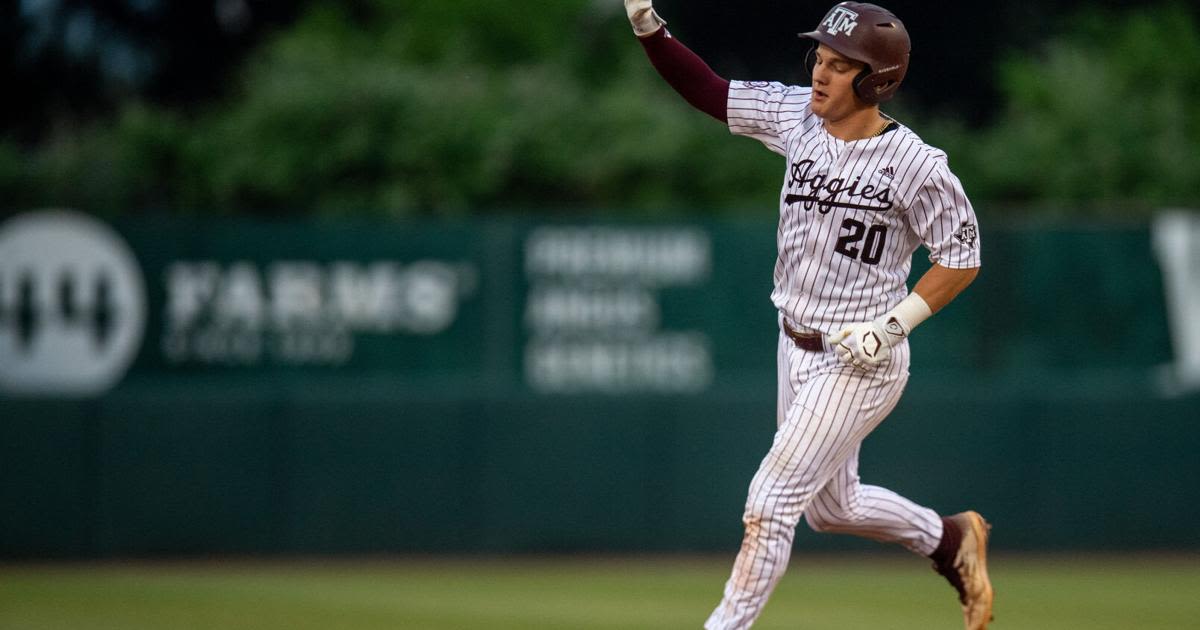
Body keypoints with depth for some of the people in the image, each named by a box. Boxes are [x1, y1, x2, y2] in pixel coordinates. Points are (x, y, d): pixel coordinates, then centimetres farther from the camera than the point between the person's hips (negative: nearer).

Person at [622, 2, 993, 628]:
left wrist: (894, 325, -20)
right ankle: (950, 538, 45)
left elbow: (961, 257, -12)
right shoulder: (798, 118, -4)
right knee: (830, 505, 22)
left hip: (859, 361, -7)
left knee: (771, 500, -9)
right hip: (795, 345, 7)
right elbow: (708, 90, 0)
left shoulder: (914, 165, -21)